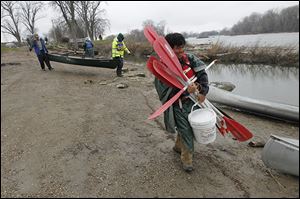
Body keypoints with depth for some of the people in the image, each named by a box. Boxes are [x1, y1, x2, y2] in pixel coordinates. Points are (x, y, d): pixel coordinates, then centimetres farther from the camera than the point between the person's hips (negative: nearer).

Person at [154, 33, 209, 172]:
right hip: (178, 105, -5)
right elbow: (166, 91, -21)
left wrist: (203, 91, -17)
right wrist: (185, 90, -33)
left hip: (193, 99, 5)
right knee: (186, 131, -1)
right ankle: (186, 159, 21)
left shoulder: (189, 58, -3)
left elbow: (201, 73, -5)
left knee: (186, 127, 19)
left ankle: (178, 146, 47)